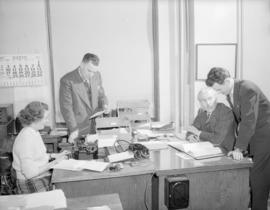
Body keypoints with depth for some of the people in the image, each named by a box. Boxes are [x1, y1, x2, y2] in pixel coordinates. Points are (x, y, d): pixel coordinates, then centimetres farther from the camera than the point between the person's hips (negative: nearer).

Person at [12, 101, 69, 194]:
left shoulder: (34, 132, 7)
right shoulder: (26, 139, -22)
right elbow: (30, 173, -24)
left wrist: (55, 155, 10)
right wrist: (53, 163, -19)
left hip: (42, 178, 9)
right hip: (32, 185, -9)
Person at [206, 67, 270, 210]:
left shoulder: (247, 89, -23)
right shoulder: (229, 93, 4)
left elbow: (249, 121, -25)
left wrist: (239, 148, -23)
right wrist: (239, 145, 4)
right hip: (252, 136, 8)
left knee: (258, 176, -6)